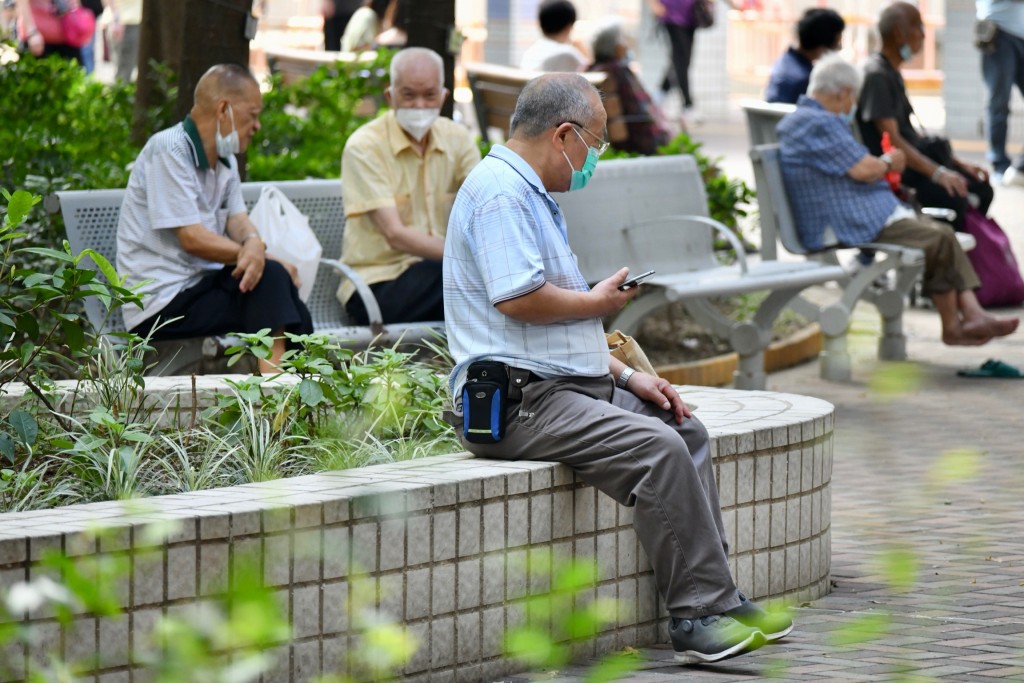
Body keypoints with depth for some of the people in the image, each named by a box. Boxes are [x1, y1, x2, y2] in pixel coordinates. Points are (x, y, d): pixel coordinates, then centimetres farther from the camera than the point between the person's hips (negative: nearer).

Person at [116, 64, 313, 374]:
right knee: (271, 277, -22)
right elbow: (192, 238, -18)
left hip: (201, 285, 9)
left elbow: (238, 220, 4)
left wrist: (254, 244, -19)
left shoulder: (224, 159, 16)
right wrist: (253, 253, -15)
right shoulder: (169, 151, -13)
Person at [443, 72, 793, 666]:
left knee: (686, 429, 9)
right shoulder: (500, 192, -12)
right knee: (658, 447, -25)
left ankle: (716, 600, 6)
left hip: (574, 385, 12)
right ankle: (701, 615, -22)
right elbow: (519, 299, -25)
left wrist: (627, 376, 18)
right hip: (519, 401, -12)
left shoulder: (532, 195, 23)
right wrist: (598, 302, -7)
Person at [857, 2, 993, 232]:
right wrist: (937, 173, -31)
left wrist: (957, 164, 13)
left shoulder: (891, 73, 17)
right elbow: (891, 140, -23)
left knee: (980, 188, 1)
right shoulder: (876, 75, -14)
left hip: (910, 159, 10)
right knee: (953, 197, -29)